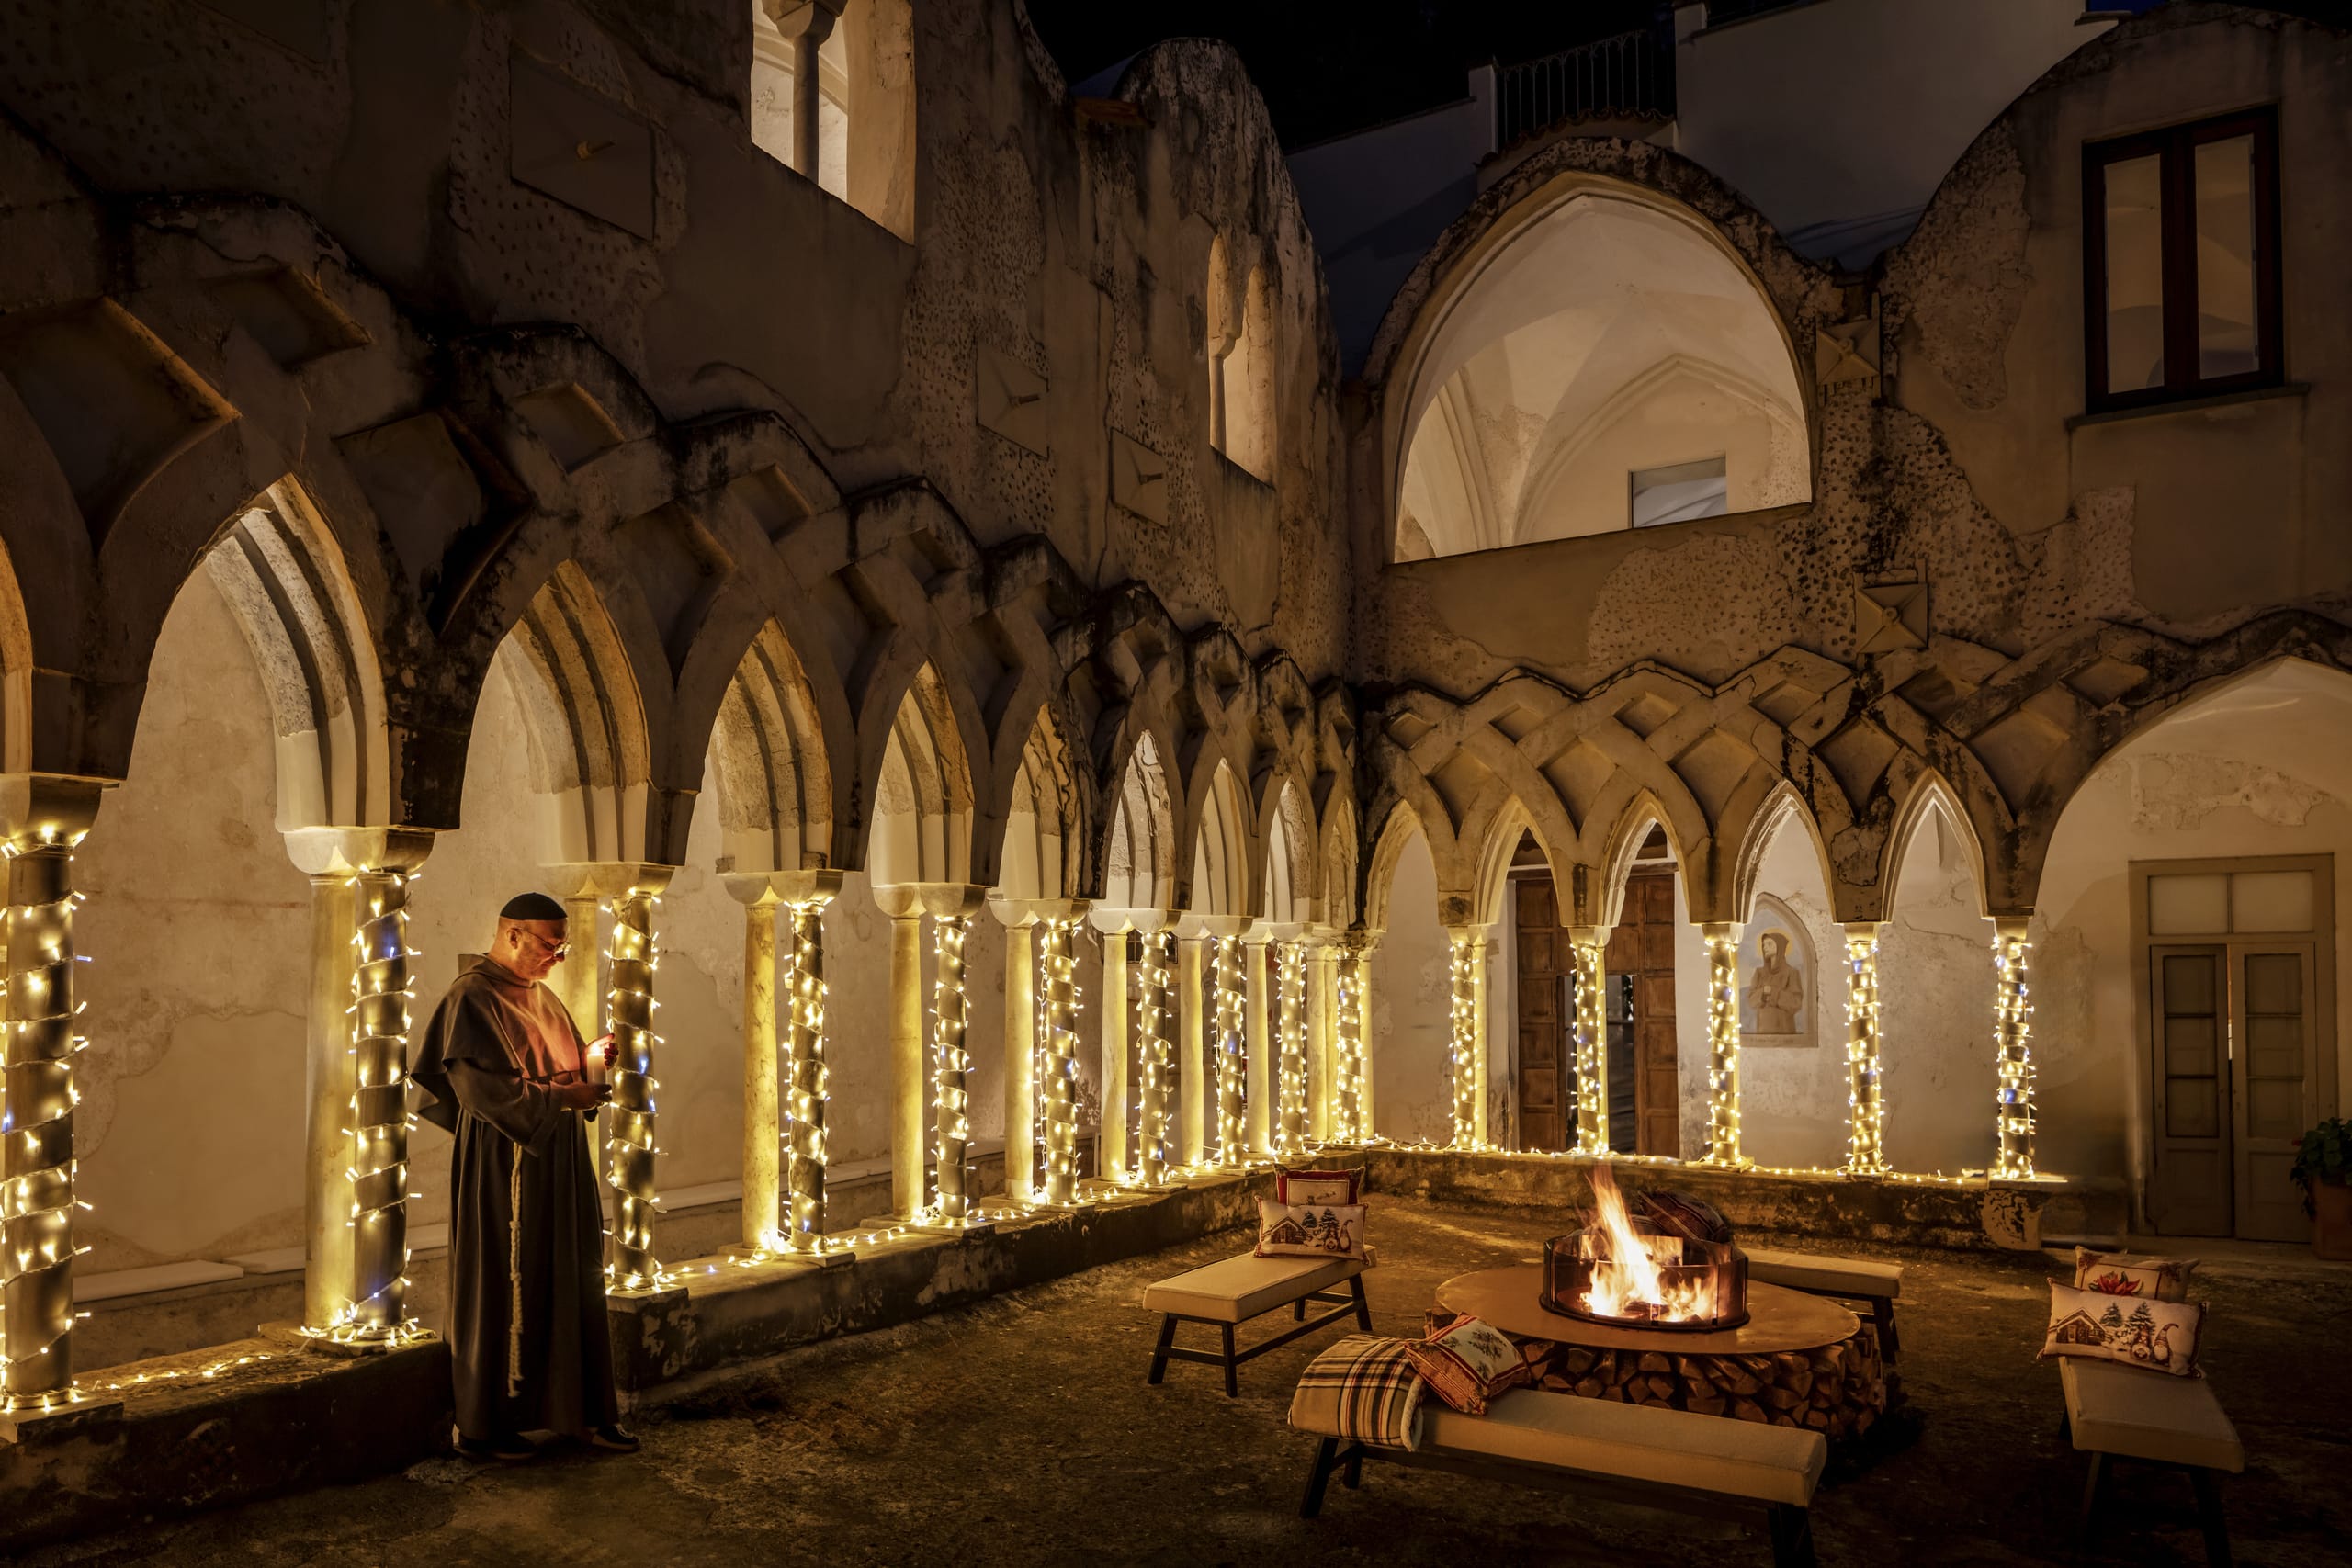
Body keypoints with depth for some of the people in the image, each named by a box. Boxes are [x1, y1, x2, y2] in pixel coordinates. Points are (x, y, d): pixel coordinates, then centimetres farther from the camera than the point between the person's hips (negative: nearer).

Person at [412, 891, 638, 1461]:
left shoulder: (539, 995, 14)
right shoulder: (473, 998, -12)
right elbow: (484, 1088, -20)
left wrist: (591, 1062, -2)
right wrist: (560, 1096, -21)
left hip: (559, 1163, 8)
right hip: (507, 1168, -8)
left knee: (573, 1282, 10)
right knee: (506, 1290, 1)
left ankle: (583, 1410, 19)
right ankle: (482, 1425, 14)